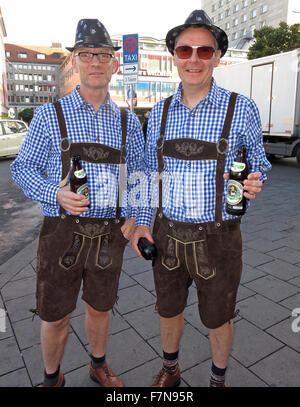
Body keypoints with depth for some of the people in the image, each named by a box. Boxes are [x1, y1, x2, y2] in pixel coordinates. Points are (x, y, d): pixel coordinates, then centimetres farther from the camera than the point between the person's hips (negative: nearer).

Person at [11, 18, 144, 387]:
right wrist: (57, 195, -19)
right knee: (55, 315, 11)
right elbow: (23, 168, 0)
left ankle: (98, 365, 47)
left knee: (100, 307, 20)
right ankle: (51, 378, 41)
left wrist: (133, 215, -2)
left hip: (110, 233, 3)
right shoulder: (50, 115, -1)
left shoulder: (128, 122, 6)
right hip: (63, 231, -2)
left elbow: (138, 172, 13)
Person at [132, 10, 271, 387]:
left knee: (218, 319, 18)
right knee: (168, 311, 22)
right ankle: (169, 369, 52)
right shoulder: (160, 111, 1)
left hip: (216, 239, -3)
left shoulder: (241, 109, -9)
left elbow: (259, 160, 4)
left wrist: (253, 182, -19)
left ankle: (218, 379, 49)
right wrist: (142, 222, 4)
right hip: (167, 235, 3)